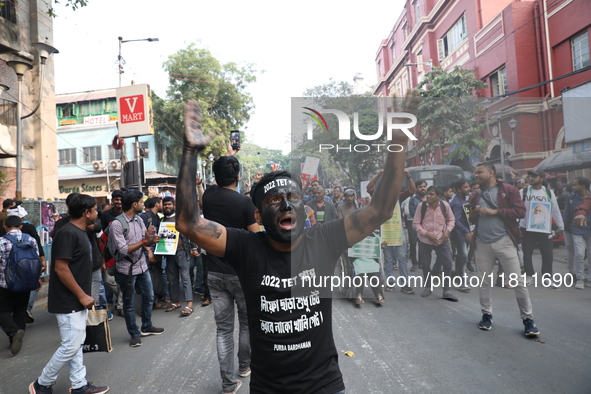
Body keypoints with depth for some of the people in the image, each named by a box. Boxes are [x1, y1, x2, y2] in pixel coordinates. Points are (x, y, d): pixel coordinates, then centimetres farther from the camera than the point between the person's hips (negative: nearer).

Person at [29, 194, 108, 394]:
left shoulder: (80, 232, 9)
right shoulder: (68, 233, -20)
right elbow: (61, 268, -24)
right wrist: (81, 295, -19)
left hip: (77, 300, 10)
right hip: (69, 302, -10)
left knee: (76, 344, 15)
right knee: (70, 346, -1)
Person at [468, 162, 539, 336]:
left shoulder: (508, 190, -1)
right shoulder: (475, 196, 12)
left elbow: (520, 211, -10)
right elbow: (471, 220, 16)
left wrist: (495, 212, -14)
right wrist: (473, 214, -6)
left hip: (503, 242, -4)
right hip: (482, 244, 4)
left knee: (517, 281, -1)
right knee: (484, 281, 10)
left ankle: (527, 319, 13)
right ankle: (486, 315, 24)